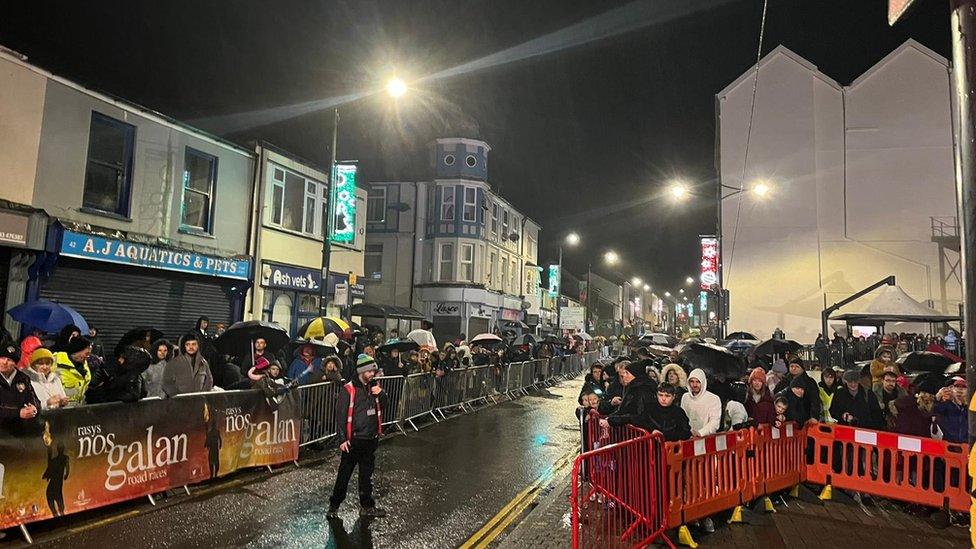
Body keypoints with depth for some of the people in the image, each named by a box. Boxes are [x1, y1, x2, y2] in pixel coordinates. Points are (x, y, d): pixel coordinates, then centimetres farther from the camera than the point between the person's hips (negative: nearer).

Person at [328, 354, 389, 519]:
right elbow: (340, 414, -13)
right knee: (344, 474, 5)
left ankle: (367, 506, 26)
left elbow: (384, 405, 14)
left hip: (371, 439, 6)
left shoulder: (374, 387, 6)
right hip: (354, 440, -6)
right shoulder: (348, 390, -13)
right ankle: (334, 506, 20)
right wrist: (342, 439, -15)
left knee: (366, 474, 16)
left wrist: (381, 394, -7)